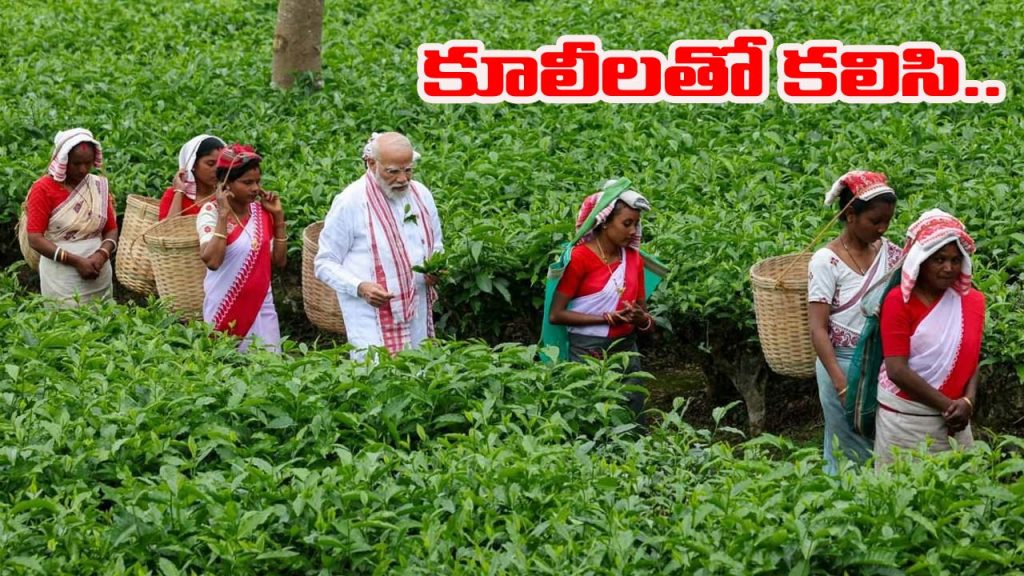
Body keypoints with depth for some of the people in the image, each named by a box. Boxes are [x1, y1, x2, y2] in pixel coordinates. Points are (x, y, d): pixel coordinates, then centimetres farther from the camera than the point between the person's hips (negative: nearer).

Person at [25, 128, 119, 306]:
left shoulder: (99, 186, 7)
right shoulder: (43, 189, -7)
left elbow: (111, 230, 10)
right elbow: (35, 239, -11)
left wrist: (102, 254, -12)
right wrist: (76, 261, -18)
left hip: (100, 277, 4)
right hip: (62, 278, -4)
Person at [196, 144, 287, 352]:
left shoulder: (262, 212, 4)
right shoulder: (211, 212, -10)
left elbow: (279, 261, 6)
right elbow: (212, 260, -25)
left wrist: (278, 216, 0)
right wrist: (223, 215, -23)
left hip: (261, 308, 4)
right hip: (225, 310, -4)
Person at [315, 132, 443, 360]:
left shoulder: (421, 194, 7)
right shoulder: (350, 201, -9)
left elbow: (436, 245, 22)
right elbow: (324, 264, -5)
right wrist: (360, 287, -21)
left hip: (417, 316, 5)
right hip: (371, 320, -5)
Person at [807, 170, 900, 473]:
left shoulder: (889, 252, 3)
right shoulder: (826, 261, -11)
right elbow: (818, 329, -12)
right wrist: (842, 384, -18)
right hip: (844, 364, -4)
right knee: (850, 454, 5)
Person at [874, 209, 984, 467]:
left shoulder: (972, 301, 5)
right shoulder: (899, 301, -10)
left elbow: (971, 358, 6)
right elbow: (897, 370, -15)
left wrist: (967, 401, -13)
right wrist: (948, 405, -14)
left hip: (953, 418, 4)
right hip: (905, 417, -4)